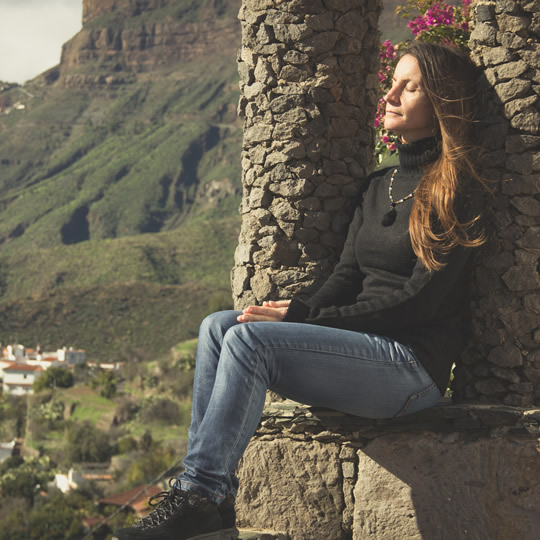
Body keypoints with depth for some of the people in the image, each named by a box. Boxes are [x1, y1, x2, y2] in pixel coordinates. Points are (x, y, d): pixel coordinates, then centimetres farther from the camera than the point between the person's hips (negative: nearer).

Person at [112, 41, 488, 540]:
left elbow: (420, 299, -14)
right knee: (217, 326, -11)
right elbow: (347, 277, 15)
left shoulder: (455, 190, -6)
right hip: (362, 346, 8)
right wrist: (299, 311, -7)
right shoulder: (379, 186, 19)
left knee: (250, 339, -26)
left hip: (415, 365, -8)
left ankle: (202, 495, -25)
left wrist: (304, 318, -15)